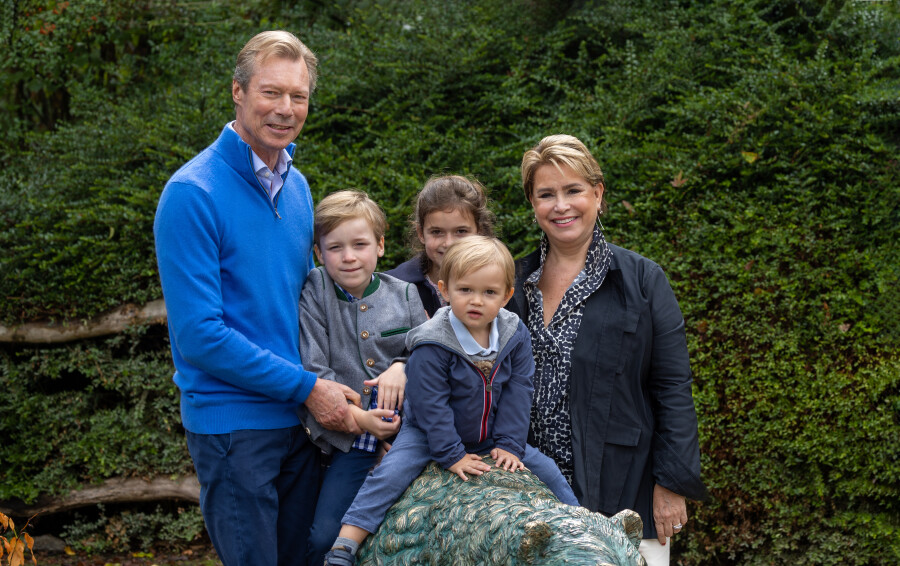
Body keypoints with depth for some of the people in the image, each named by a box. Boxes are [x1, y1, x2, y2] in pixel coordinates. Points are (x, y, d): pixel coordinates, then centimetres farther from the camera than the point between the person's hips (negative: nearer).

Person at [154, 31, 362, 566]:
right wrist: (307, 386, -16)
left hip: (300, 417, 7)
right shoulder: (192, 193, -15)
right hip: (233, 418, -7)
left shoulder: (297, 186, 8)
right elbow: (199, 335, -19)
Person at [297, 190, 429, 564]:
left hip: (409, 432, 2)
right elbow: (312, 373, -7)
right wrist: (358, 418, -16)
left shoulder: (404, 294, 7)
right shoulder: (313, 296, -1)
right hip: (352, 441, -2)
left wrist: (402, 368, -11)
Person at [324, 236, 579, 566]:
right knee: (391, 473, -25)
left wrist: (509, 445, -12)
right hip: (430, 436, -4)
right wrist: (452, 455, -23)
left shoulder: (514, 336, -11)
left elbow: (517, 393, -7)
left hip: (489, 438, 4)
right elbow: (431, 404, -23)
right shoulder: (432, 344, -25)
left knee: (546, 470, 2)